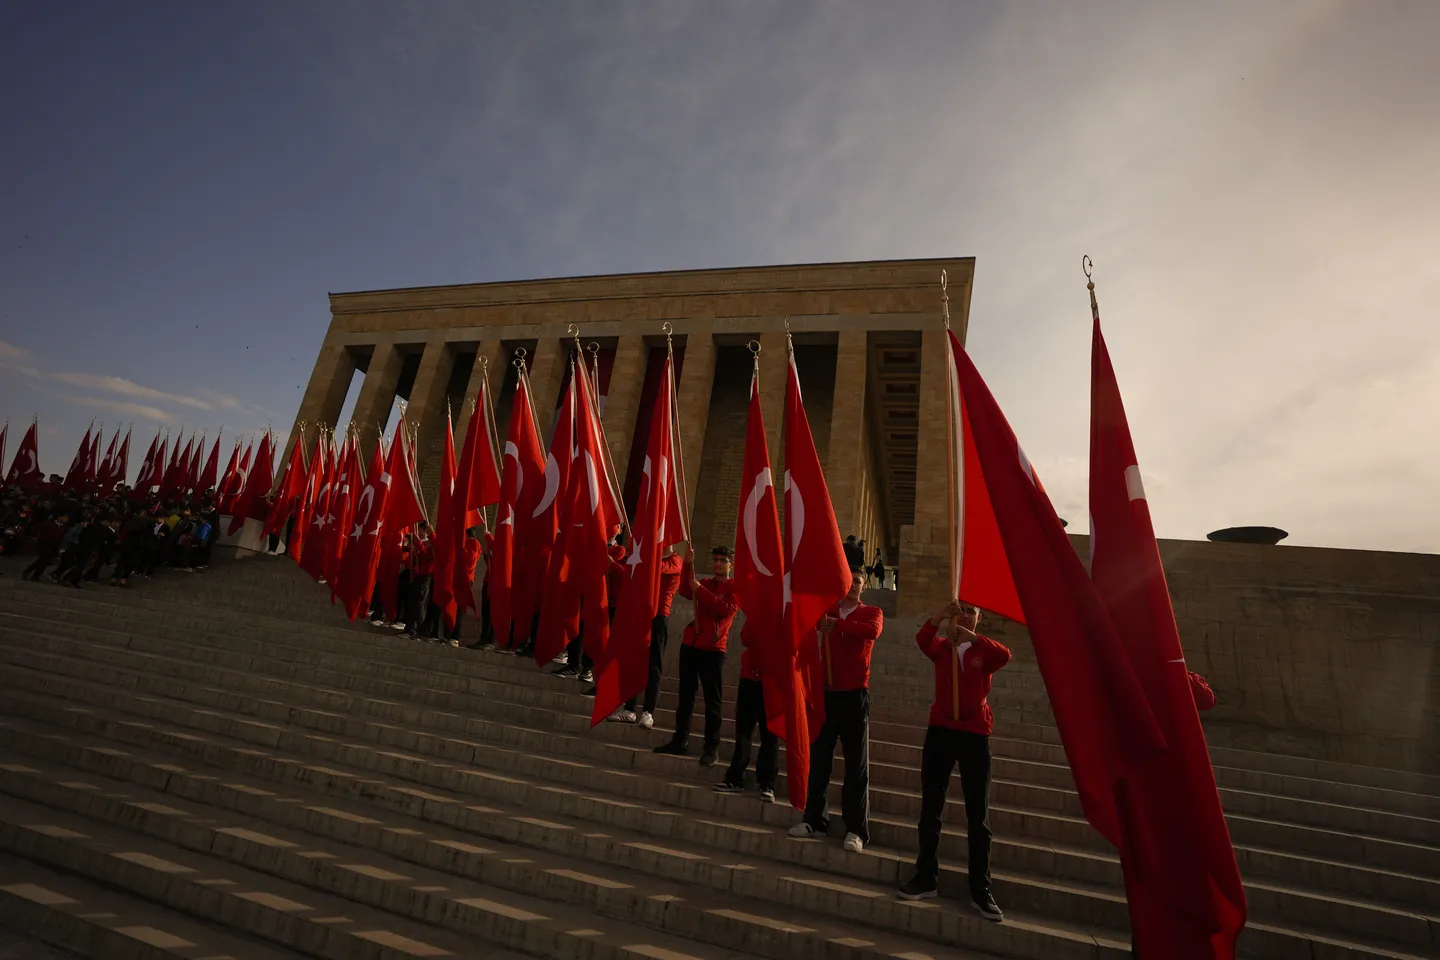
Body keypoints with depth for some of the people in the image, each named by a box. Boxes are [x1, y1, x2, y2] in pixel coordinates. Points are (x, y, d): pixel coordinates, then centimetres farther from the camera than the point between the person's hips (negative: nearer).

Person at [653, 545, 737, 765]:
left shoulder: (735, 586, 0)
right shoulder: (704, 582, 15)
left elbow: (726, 609, -17)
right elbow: (685, 592, -5)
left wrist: (701, 590, -18)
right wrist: (688, 565, -15)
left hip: (713, 649, -5)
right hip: (690, 645, 5)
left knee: (712, 699, -1)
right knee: (685, 695, 9)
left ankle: (712, 747, 3)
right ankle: (681, 740, 17)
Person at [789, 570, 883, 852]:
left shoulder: (872, 612, 2)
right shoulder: (827, 609, 12)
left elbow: (873, 631, -21)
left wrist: (837, 624, -28)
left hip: (854, 695, -3)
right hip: (826, 692, 3)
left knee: (856, 763, 2)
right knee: (818, 757, 10)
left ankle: (856, 829, 9)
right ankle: (815, 819, 21)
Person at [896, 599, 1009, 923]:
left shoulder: (984, 651, 1)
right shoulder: (942, 648, 5)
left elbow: (1004, 655, -23)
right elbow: (922, 640, -20)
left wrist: (972, 637, -38)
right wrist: (939, 616, -38)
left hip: (975, 735, -1)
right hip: (940, 730, 2)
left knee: (978, 815, 5)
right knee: (930, 808, 7)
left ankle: (980, 890, 14)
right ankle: (926, 877, 18)